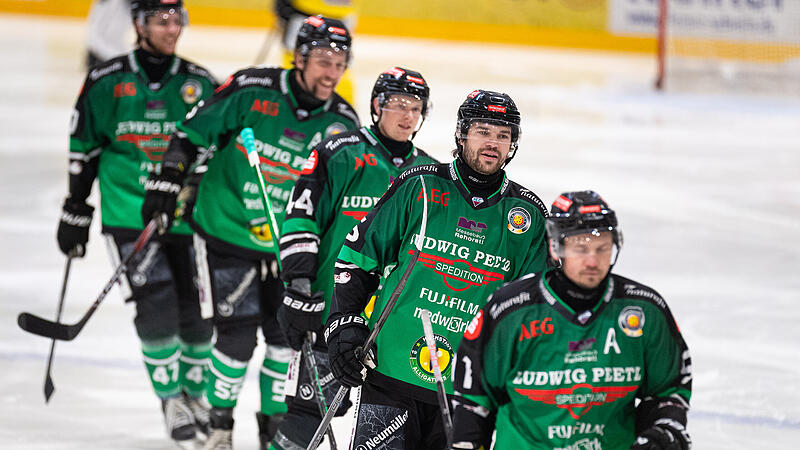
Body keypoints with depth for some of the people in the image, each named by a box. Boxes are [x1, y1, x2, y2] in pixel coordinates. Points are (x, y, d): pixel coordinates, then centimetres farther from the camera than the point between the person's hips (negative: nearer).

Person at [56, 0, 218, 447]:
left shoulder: (201, 84, 4)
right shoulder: (107, 82, -1)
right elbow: (84, 150, 6)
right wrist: (76, 212, 6)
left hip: (186, 218, 2)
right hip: (129, 216, -2)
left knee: (197, 312, 2)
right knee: (157, 308, -14)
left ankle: (195, 392, 25)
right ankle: (171, 397, 4)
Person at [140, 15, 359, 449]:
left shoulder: (343, 123, -5)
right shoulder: (250, 91, -16)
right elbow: (193, 133, -5)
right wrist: (167, 182, -8)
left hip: (288, 245, 3)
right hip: (226, 231, -3)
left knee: (289, 334, 1)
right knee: (237, 335, -7)